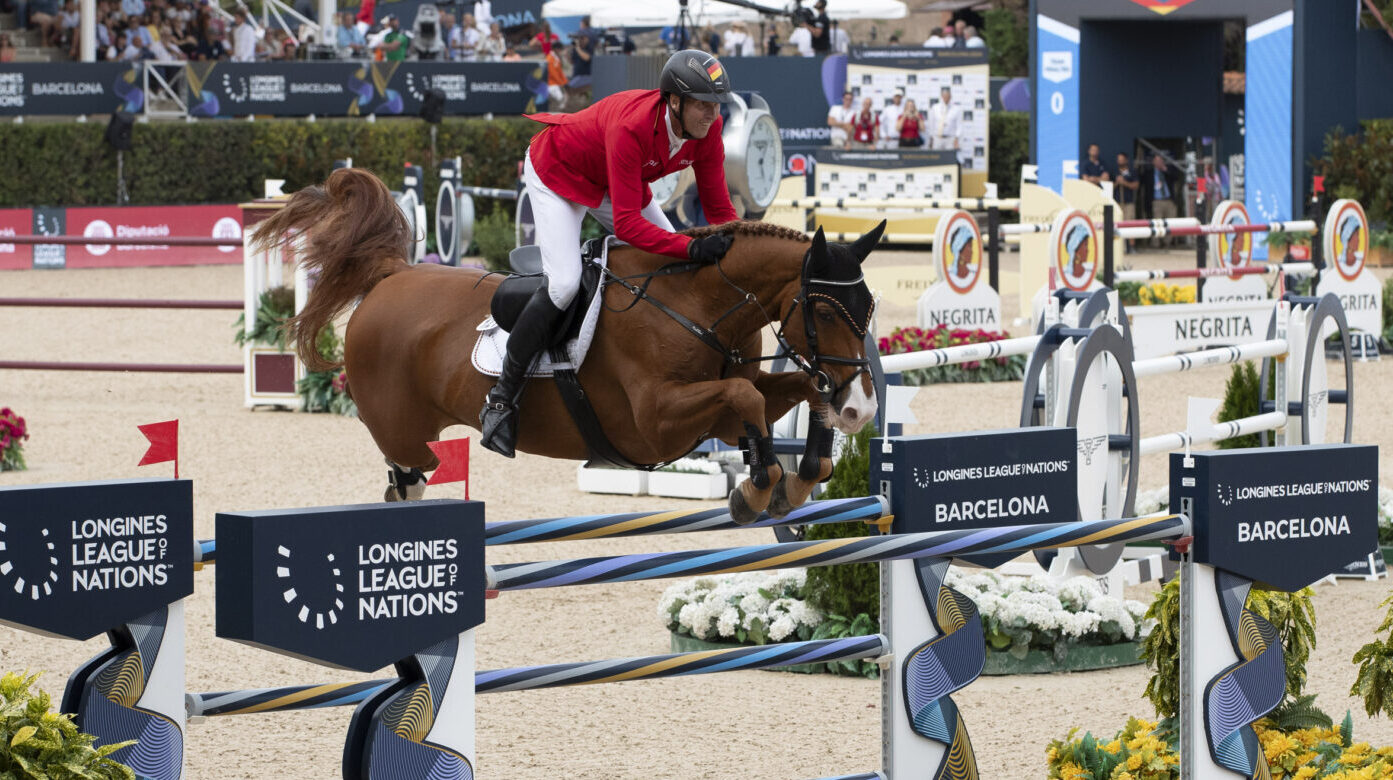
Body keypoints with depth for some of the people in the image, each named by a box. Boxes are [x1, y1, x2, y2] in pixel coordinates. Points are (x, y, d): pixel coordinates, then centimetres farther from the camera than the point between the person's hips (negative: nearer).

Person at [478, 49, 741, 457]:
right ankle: (501, 398, -12)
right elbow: (627, 223, -43)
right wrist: (692, 247, -52)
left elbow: (718, 206, -13)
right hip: (557, 171, -8)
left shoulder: (706, 126, -22)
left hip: (613, 181, 8)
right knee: (564, 285, -22)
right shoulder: (631, 127, -42)